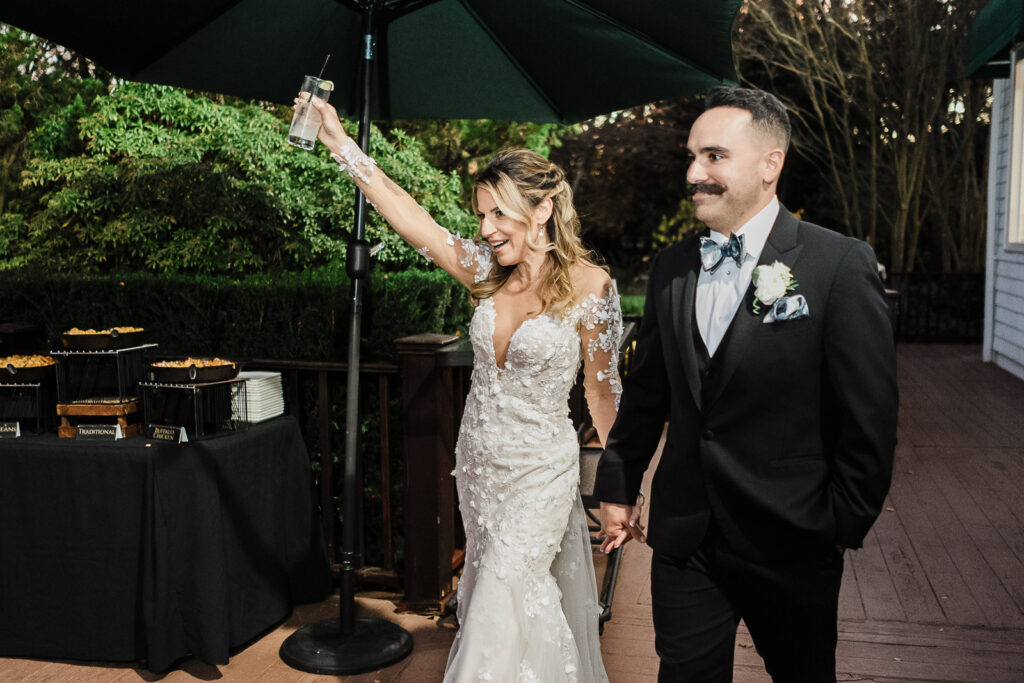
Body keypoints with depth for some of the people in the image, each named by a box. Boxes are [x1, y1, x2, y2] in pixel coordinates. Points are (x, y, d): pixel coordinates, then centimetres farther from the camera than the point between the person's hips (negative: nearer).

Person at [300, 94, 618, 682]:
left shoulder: (588, 285, -14)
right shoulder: (488, 272, -2)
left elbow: (603, 391, -8)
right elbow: (406, 213, -7)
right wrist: (342, 143, -11)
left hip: (540, 472, -5)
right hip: (477, 462, 5)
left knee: (503, 605, -4)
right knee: (489, 591, 17)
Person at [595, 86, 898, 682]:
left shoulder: (842, 265, -11)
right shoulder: (671, 269, 4)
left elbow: (870, 415, -10)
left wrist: (844, 525, -8)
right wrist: (618, 488, 14)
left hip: (792, 544, -3)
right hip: (683, 537, 3)